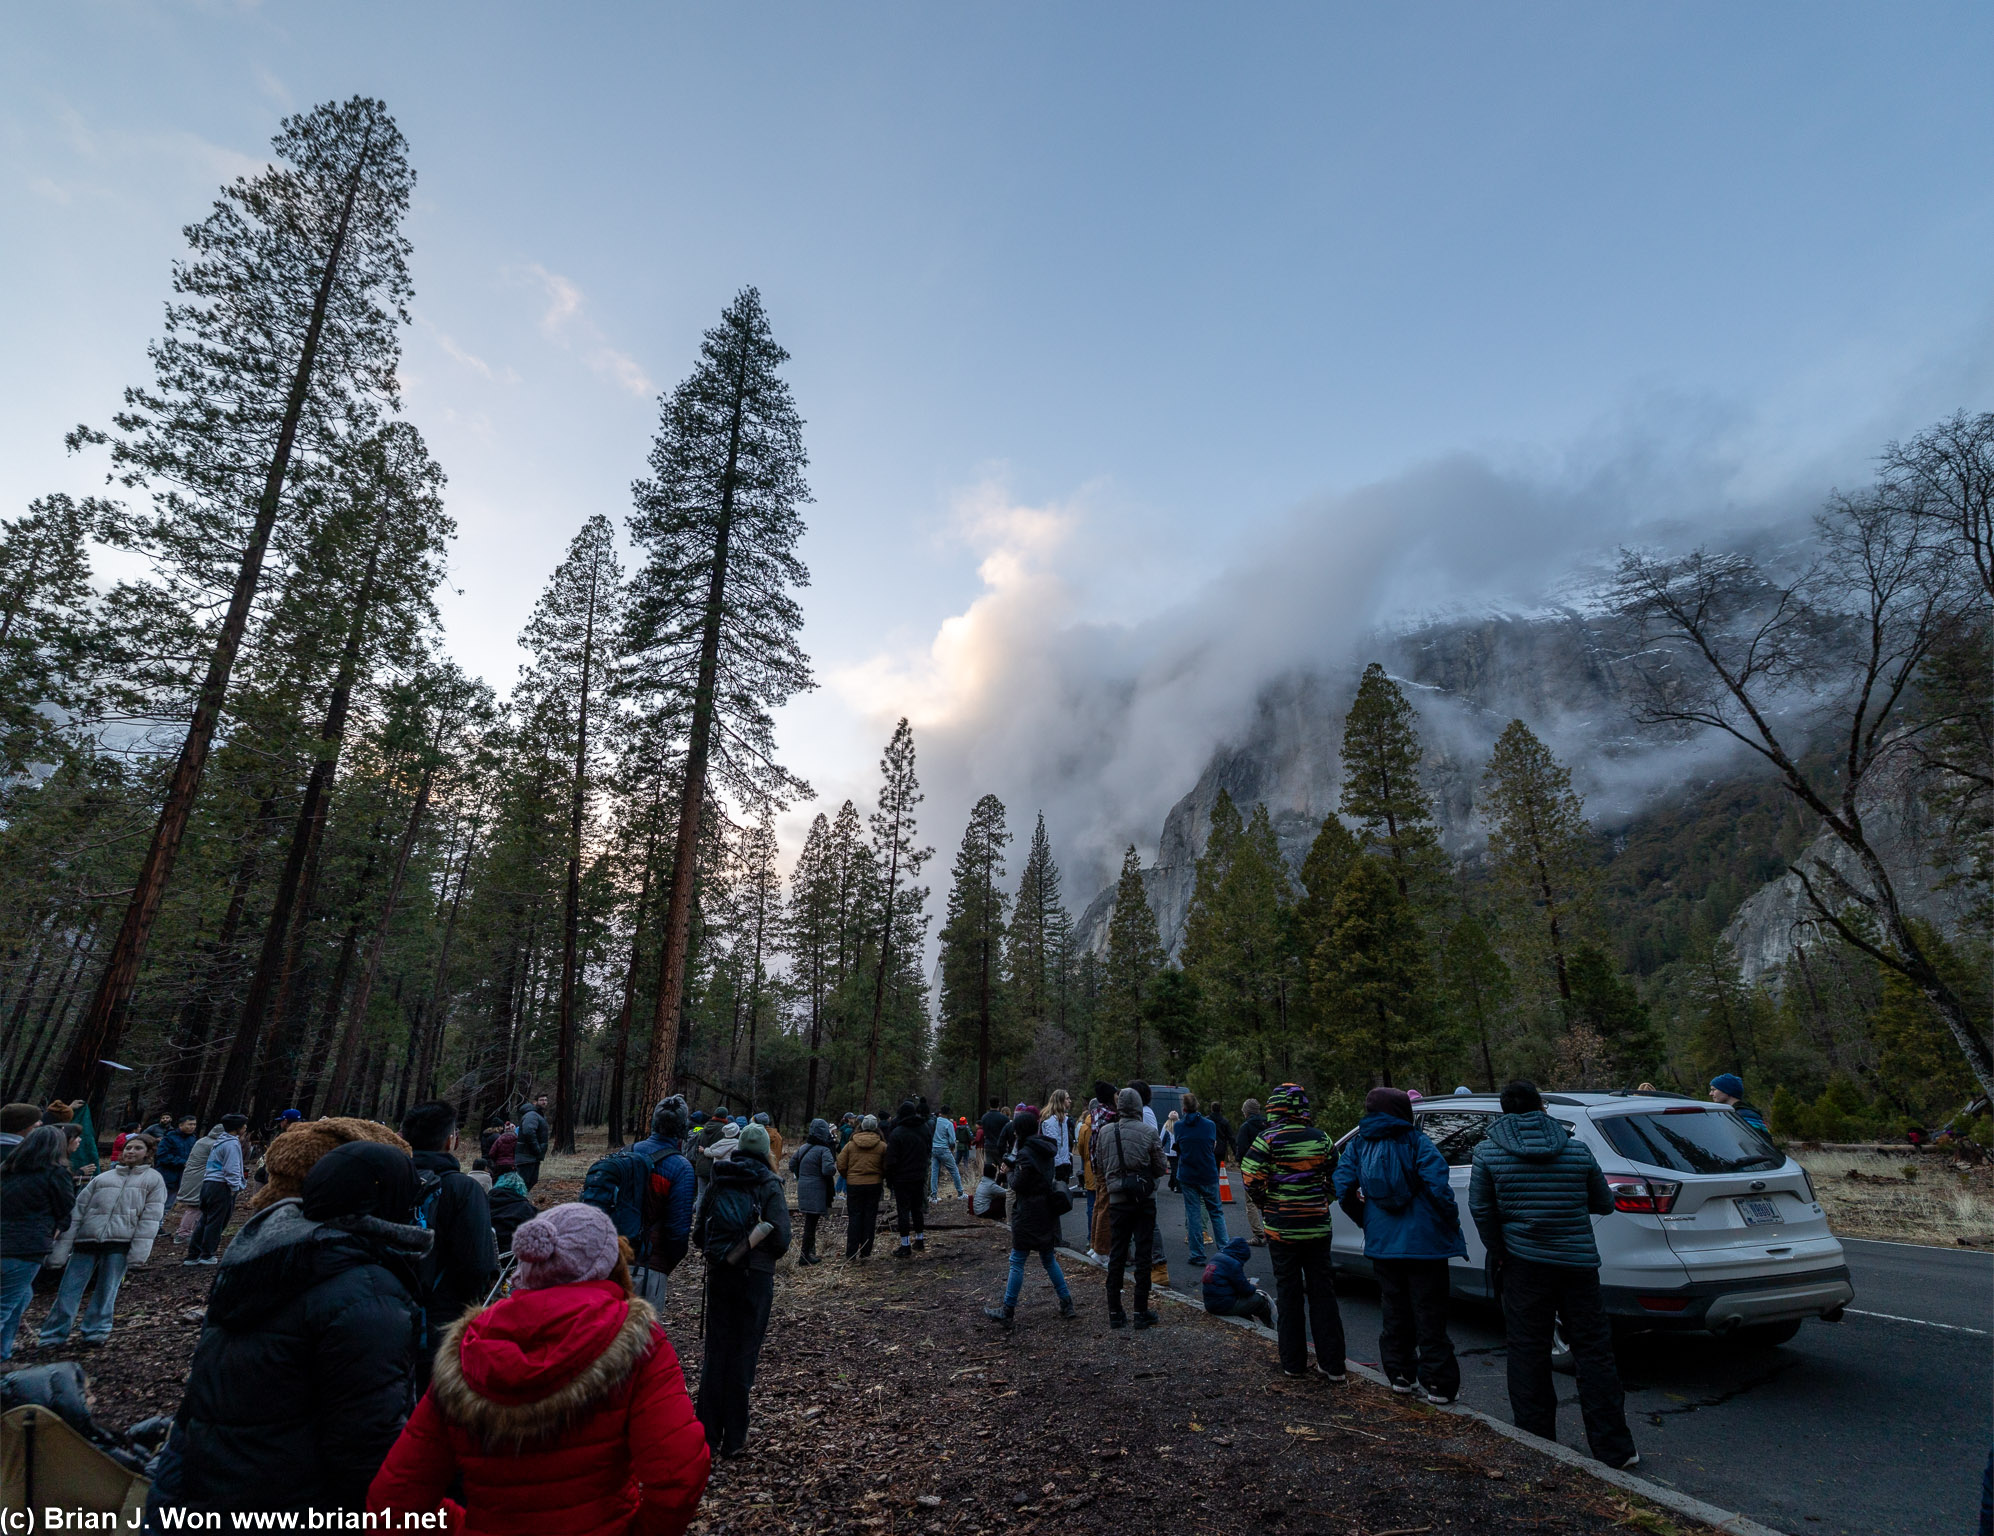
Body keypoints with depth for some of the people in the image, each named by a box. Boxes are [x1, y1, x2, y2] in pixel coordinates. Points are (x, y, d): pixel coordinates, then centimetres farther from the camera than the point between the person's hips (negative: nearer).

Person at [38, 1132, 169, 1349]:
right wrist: (61, 1248, 4)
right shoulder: (102, 1178, 13)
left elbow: (151, 1217, -3)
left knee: (107, 1291, 2)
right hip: (87, 1239, 2)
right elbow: (78, 1211, 11)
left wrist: (139, 1250, -12)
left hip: (120, 1242, -2)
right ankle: (52, 1337, 17)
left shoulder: (153, 1179, 5)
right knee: (69, 1289, 2)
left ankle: (94, 1333, 18)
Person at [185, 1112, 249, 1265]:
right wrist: (235, 1188, -11)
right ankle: (206, 1255, 4)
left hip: (208, 1183, 10)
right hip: (221, 1187, -10)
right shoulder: (232, 1144, -13)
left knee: (205, 1221, 13)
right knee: (215, 1222, -1)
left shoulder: (220, 1142, 18)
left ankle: (193, 1255, 16)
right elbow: (231, 1169, -17)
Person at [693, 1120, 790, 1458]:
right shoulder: (769, 1185, -10)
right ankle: (734, 1439, 15)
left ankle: (708, 1433, 21)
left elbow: (698, 1233, 6)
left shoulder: (717, 1182, 2)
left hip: (719, 1273, 4)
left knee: (716, 1350, 14)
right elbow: (781, 1239, -13)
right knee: (744, 1351, 6)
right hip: (756, 1276, -3)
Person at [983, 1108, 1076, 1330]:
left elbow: (1018, 1185, -18)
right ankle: (1067, 1304, 20)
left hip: (1029, 1214, -8)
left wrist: (1012, 1167, 0)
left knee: (1017, 1262, 0)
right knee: (1049, 1259, 18)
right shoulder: (1046, 1151, 8)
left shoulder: (1026, 1154, -18)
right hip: (1047, 1211, 8)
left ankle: (1007, 1312, 5)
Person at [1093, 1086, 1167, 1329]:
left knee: (1116, 1255, 11)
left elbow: (1100, 1164, 6)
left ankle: (1115, 1312, 15)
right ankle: (1141, 1312, 11)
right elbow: (1160, 1169, -4)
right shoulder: (1149, 1132, -10)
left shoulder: (1104, 1132, -5)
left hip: (1117, 1199, 2)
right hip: (1144, 1200, -2)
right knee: (1143, 1255, 7)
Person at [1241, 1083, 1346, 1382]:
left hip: (1281, 1228, -3)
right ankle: (1332, 1365, 14)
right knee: (1322, 1293, 11)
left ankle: (1293, 1362, 16)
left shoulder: (1268, 1140, -12)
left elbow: (1253, 1181, -13)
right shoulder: (1321, 1139, -1)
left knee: (1288, 1294, 9)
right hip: (1318, 1227, 3)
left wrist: (1266, 1207, 5)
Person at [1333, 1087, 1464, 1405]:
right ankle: (1438, 1384, 14)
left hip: (1382, 1243, 4)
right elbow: (1437, 1185, -20)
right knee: (1429, 1315, 7)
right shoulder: (1415, 1141, -10)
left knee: (1394, 1311, 17)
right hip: (1424, 1241, -3)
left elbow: (1344, 1190, -4)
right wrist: (1451, 1223, -5)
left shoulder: (1357, 1146, 1)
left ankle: (1400, 1375, 26)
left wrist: (1367, 1221, 9)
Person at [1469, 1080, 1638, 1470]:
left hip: (1523, 1264, -1)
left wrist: (1499, 1254, 7)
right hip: (1578, 1262, 1)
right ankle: (1614, 1448, 15)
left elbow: (1480, 1209, -5)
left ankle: (1537, 1443, 16)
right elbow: (1604, 1203, 10)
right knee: (1593, 1352, 11)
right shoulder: (1577, 1150, -1)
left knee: (1527, 1354, 8)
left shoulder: (1488, 1152, -4)